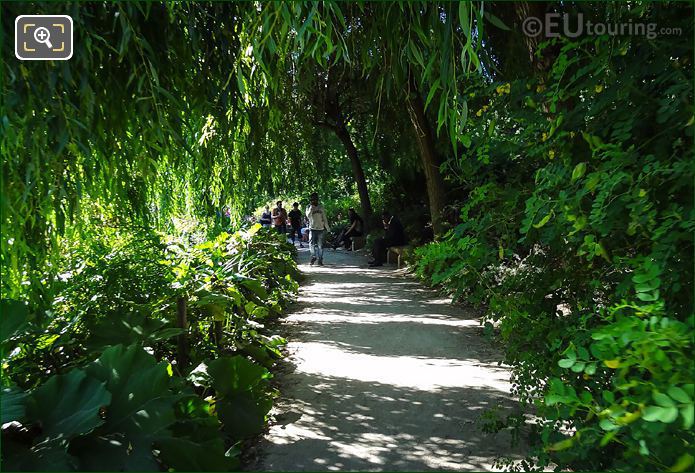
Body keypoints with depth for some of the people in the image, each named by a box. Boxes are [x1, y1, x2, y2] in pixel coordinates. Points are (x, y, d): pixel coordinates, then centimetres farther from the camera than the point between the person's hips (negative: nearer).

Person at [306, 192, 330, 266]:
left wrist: (327, 227, 10)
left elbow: (324, 218, 13)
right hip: (312, 229, -1)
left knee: (320, 245, 4)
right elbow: (308, 216, -14)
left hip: (321, 229, 1)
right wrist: (311, 207, -19)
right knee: (311, 244, -7)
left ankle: (320, 260, 11)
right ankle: (313, 257, 13)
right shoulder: (309, 207, 3)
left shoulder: (321, 207, 8)